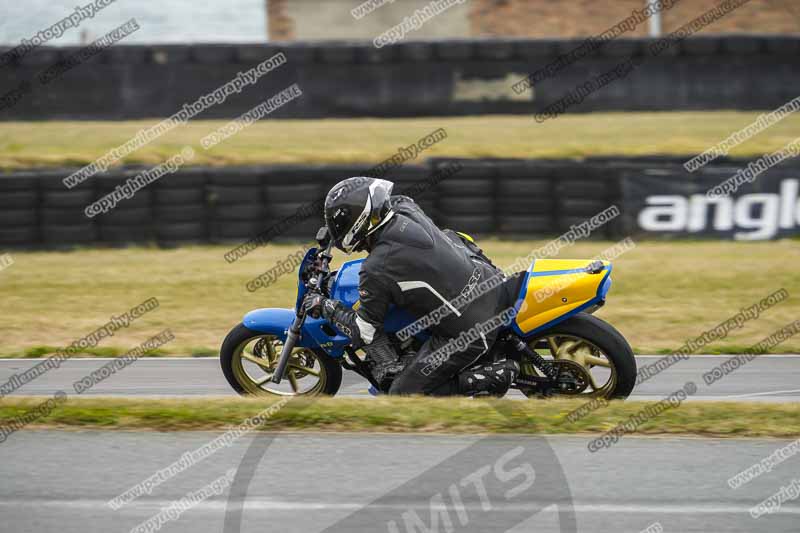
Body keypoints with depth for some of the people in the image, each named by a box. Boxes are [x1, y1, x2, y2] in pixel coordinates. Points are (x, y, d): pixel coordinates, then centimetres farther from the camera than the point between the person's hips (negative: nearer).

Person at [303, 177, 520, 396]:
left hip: (468, 335, -7)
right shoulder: (408, 210, -1)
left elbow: (365, 333, -5)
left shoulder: (375, 271, -18)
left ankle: (487, 379, -8)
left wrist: (326, 307, 8)